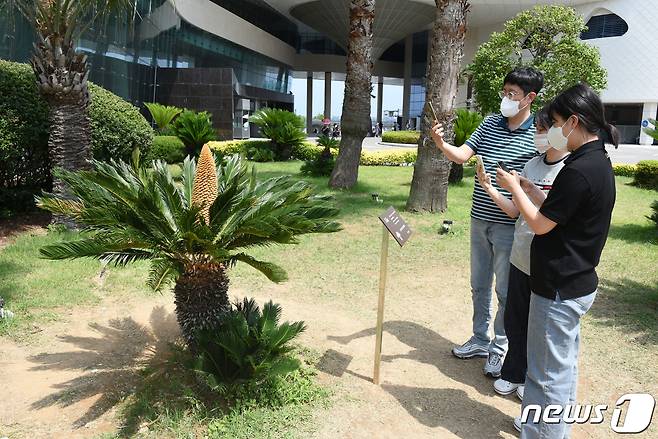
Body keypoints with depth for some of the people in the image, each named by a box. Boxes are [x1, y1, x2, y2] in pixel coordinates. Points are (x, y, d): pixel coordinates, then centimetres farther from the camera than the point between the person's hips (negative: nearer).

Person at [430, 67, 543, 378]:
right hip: (480, 220, 5)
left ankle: (500, 347, 27)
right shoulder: (490, 124, 6)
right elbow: (462, 156, -1)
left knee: (506, 290, 8)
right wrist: (441, 144, -19)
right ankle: (480, 339, 35)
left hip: (510, 226, -5)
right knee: (479, 285, 17)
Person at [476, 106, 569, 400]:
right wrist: (489, 188, -3)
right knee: (514, 320, 16)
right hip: (521, 258, 6)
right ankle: (514, 374, 37)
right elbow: (515, 211, 7)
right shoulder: (532, 165, 6)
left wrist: (532, 190, -26)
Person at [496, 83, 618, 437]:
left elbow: (540, 224, -17)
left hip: (558, 289, -10)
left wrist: (515, 188, -5)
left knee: (548, 373, 3)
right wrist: (528, 190, 8)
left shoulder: (579, 171, -24)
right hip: (577, 284, 10)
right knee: (563, 364, 23)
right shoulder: (599, 162, 7)